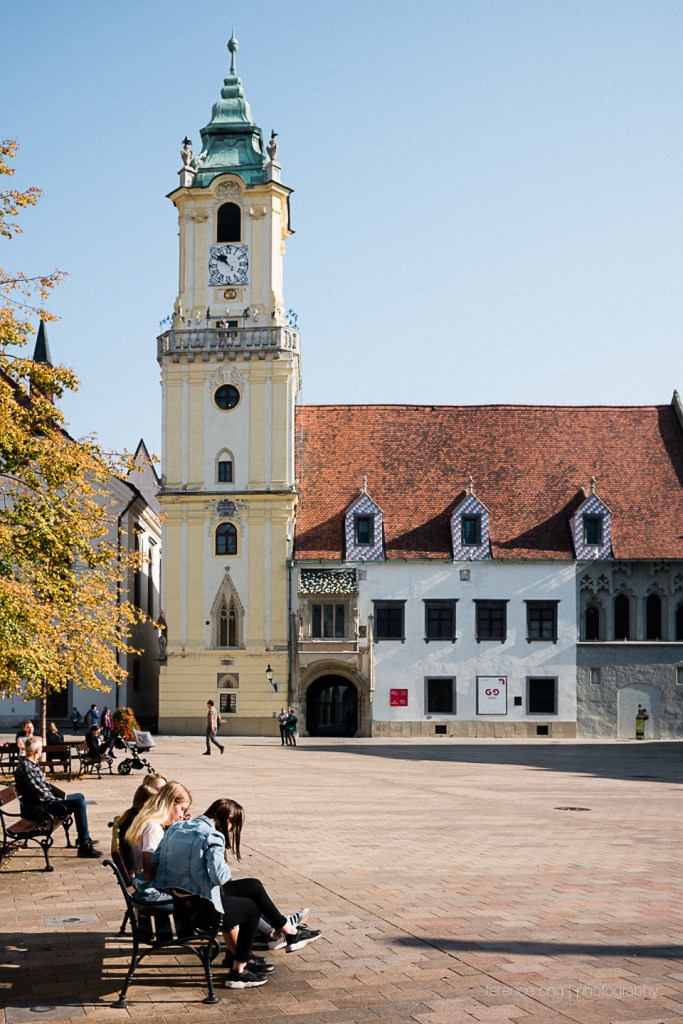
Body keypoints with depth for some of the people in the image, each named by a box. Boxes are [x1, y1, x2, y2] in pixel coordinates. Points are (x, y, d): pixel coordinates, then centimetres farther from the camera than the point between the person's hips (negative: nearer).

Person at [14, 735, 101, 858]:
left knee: (80, 797, 20)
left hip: (45, 800, 11)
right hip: (36, 808, -11)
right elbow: (40, 794, -25)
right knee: (79, 803, -21)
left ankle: (83, 837, 24)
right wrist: (58, 800, -13)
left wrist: (58, 796, 8)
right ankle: (84, 846, -20)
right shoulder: (26, 767, -23)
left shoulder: (32, 764, 10)